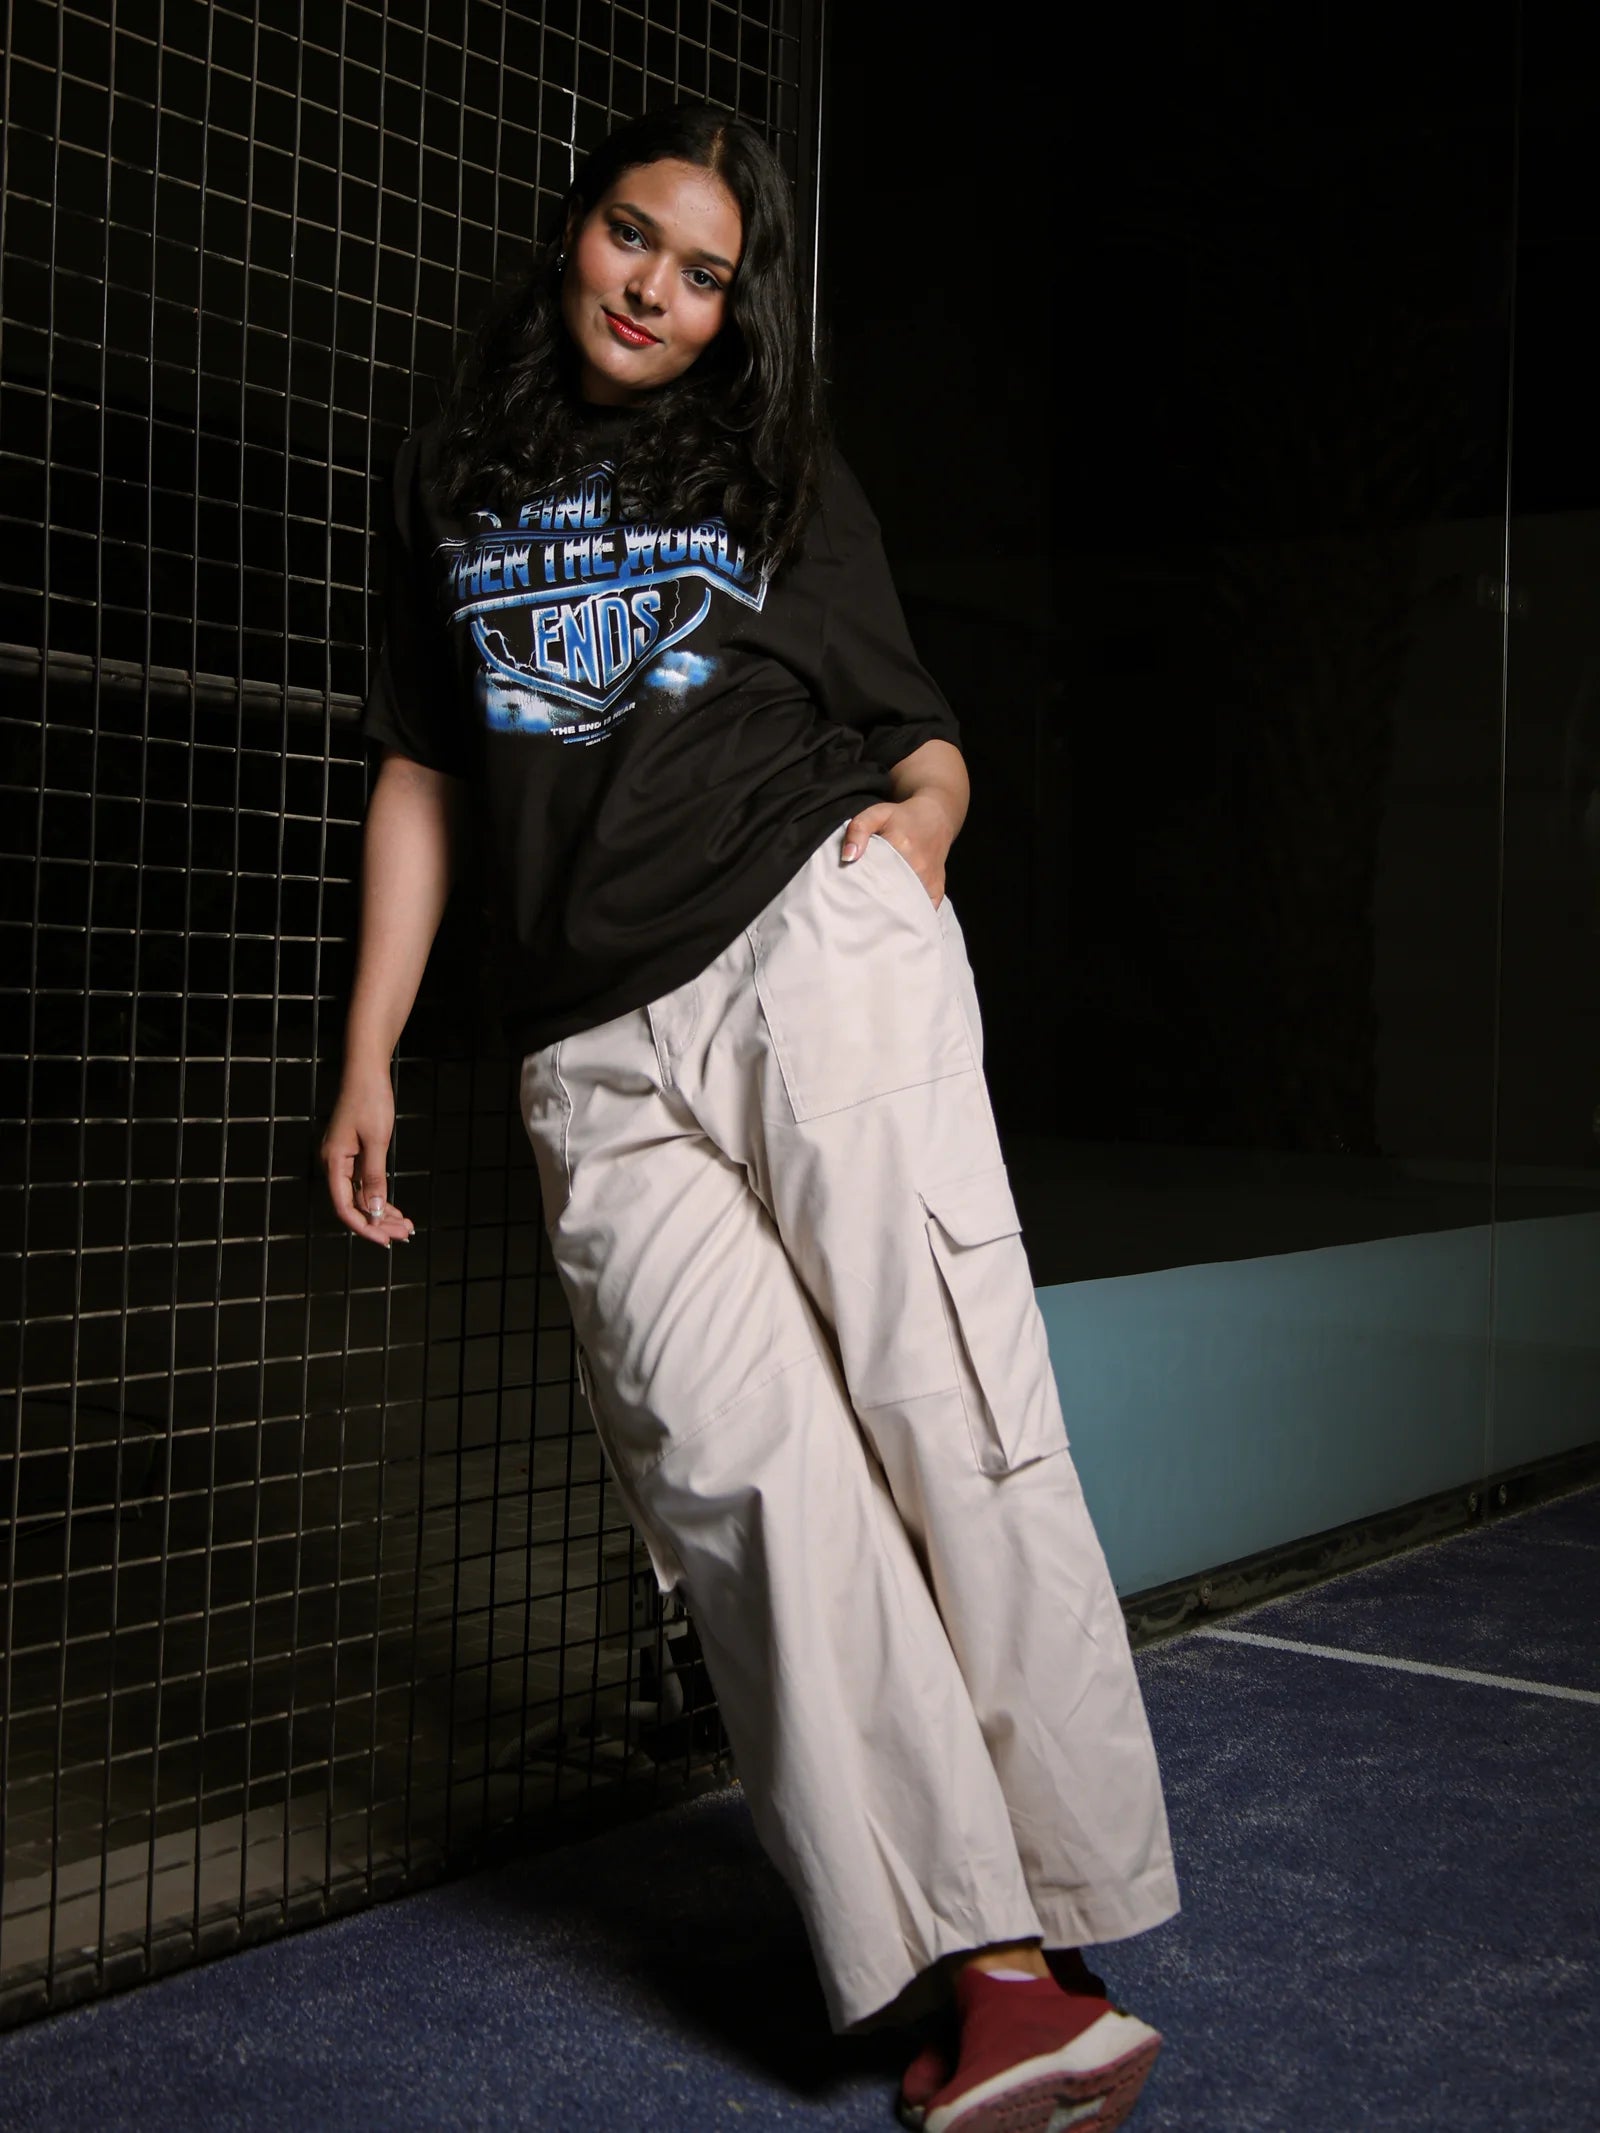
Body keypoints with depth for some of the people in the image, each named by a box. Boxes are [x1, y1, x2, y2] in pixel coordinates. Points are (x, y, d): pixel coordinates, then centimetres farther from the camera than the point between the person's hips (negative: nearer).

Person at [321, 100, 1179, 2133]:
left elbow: (923, 733, 19)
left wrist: (917, 818, -5)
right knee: (742, 1459, -14)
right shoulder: (452, 476, 22)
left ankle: (1064, 1916, -3)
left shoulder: (784, 473, 17)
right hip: (597, 1055, 1)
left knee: (945, 1421, -11)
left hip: (812, 953, -1)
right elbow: (420, 776, 20)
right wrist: (368, 1053, 14)